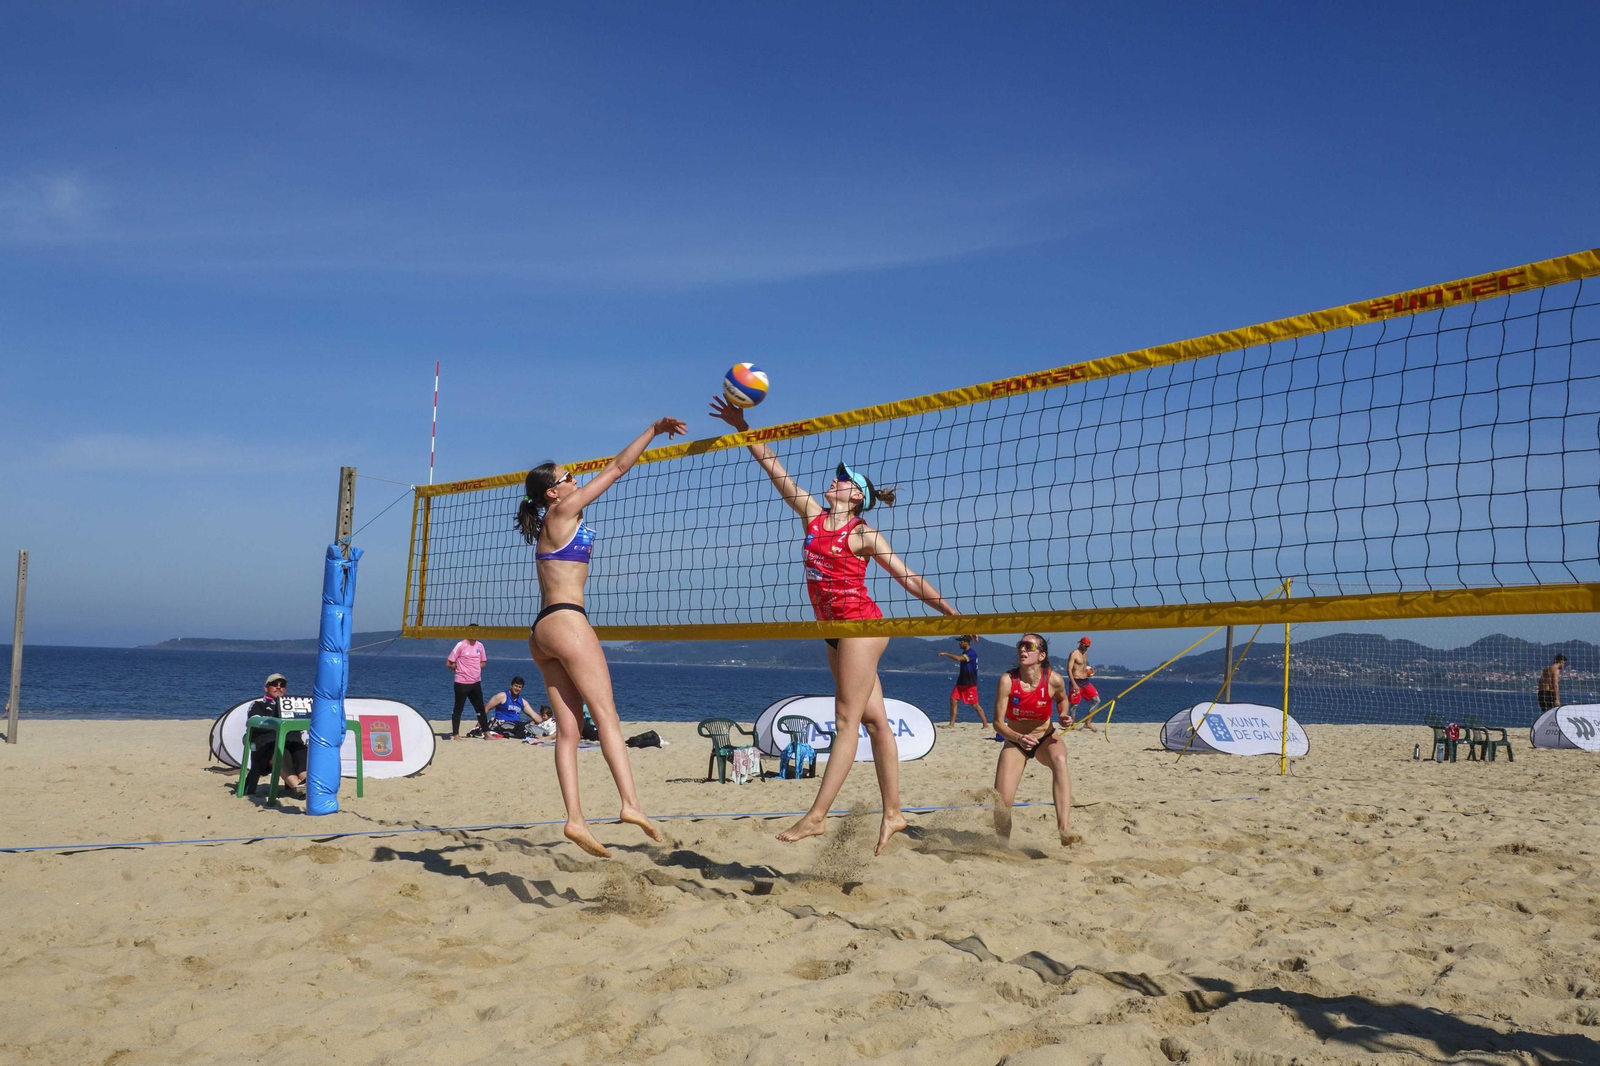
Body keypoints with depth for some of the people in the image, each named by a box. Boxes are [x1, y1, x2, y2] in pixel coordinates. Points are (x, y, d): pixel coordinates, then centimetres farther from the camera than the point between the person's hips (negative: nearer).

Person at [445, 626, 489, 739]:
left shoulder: (480, 645, 6)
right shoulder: (461, 645, -10)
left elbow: (483, 663, 16)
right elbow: (449, 663, -9)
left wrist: (475, 668, -1)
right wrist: (461, 669, 0)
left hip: (476, 683, 6)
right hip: (462, 683, -6)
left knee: (481, 709, 10)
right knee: (458, 709, 2)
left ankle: (486, 733, 16)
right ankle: (456, 734, 7)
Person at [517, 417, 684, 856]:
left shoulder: (554, 522, 21)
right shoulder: (560, 512, -1)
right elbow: (617, 468, 1)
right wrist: (654, 430, 7)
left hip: (543, 631, 9)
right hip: (566, 620, -9)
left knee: (568, 728, 0)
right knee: (607, 715, -14)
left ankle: (575, 818, -7)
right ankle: (630, 802, -22)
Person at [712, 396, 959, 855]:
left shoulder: (863, 534, -5)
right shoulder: (813, 515, 12)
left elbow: (909, 578, -3)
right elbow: (774, 468, 11)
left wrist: (953, 614, -5)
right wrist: (743, 427, 8)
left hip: (860, 623, -7)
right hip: (834, 628, 7)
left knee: (847, 722, -7)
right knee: (874, 720, 8)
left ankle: (816, 815, -10)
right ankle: (892, 813, 13)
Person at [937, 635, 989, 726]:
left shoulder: (972, 652, -17)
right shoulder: (965, 652, 12)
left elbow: (958, 658, -31)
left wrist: (945, 654, -26)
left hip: (970, 684, -9)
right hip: (961, 683, 9)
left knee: (975, 704, -5)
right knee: (953, 700, -1)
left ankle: (985, 725, 2)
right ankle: (952, 724, 2)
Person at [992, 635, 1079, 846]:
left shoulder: (1053, 680, -18)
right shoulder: (1007, 680, -21)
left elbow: (1062, 699, 8)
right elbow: (998, 722, -18)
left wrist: (1065, 716, -13)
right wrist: (1018, 738, -36)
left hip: (1046, 738, 0)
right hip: (1014, 742, 0)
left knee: (1059, 759, -37)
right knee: (1001, 804, -10)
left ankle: (1064, 828, -45)